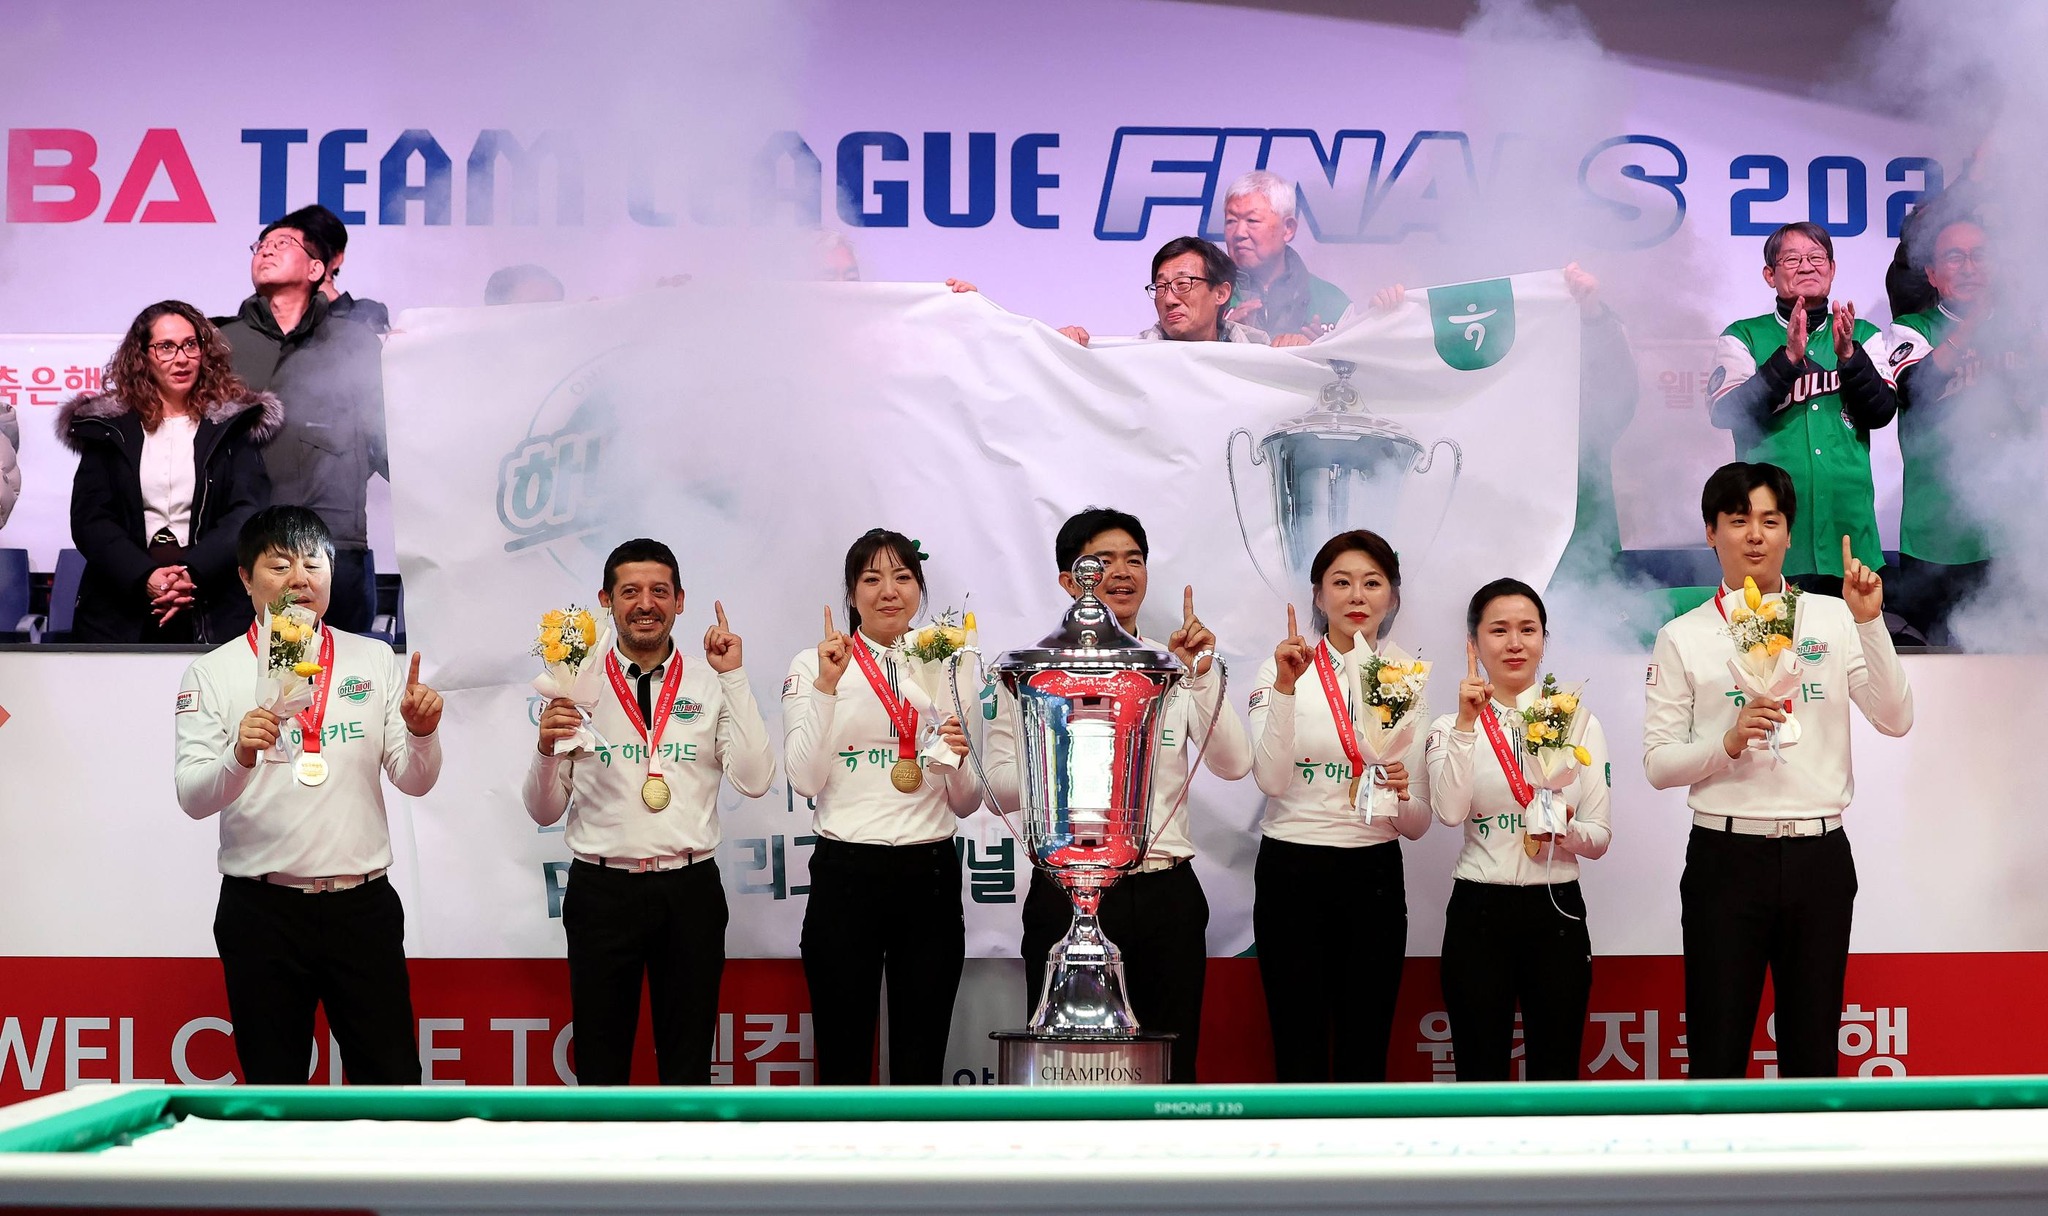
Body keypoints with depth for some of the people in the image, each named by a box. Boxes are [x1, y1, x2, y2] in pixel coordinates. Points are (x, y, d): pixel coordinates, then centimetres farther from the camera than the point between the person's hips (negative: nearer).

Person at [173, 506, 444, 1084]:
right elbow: (193, 797, -7)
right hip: (261, 910, -1)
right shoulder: (212, 673, 2)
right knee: (273, 1088, 8)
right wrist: (240, 756, -27)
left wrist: (421, 732, -15)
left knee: (393, 1083, 3)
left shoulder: (376, 661, 8)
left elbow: (414, 781, 6)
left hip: (364, 905, 1)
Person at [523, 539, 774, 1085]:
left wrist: (733, 677, -10)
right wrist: (547, 747, -16)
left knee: (688, 1060, 11)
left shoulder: (711, 686, 4)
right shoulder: (577, 686, 2)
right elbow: (544, 811, 3)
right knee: (600, 1060, 9)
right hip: (602, 890, 0)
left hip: (690, 890, 1)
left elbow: (755, 781, -10)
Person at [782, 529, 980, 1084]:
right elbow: (806, 779, -8)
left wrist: (960, 758, -6)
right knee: (843, 1058, 1)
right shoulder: (814, 665, 4)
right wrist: (827, 684, -13)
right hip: (846, 874, -3)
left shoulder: (945, 671, 13)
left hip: (931, 875, 3)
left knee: (922, 1059, 6)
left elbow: (965, 804, 15)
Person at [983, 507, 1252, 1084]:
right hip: (1067, 897, -2)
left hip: (1165, 893, 2)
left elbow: (1234, 765, -3)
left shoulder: (1178, 666, 10)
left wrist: (1202, 675, -13)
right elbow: (1000, 786, -2)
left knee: (1169, 1067, 7)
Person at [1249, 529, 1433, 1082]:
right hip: (1292, 872, -3)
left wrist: (1400, 794, -15)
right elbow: (1270, 779, -16)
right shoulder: (1284, 667, -1)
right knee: (1299, 1050, -1)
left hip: (1373, 876, 3)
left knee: (1365, 1053, 4)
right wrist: (1285, 687, -23)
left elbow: (1416, 824, 7)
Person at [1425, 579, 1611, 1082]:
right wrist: (1466, 722, -19)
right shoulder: (1450, 725, 3)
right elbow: (1450, 811, -16)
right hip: (1478, 912, -1)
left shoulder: (1578, 720, 6)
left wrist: (1567, 829, -16)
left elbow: (1601, 837, 5)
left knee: (1555, 1072, 5)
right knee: (1481, 1073, 4)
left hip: (1557, 912, 1)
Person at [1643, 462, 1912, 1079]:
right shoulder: (1683, 638, 3)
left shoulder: (1833, 618, 7)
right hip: (1727, 858, -2)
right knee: (1717, 1051, 2)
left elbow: (1895, 720, -1)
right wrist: (1729, 742, -18)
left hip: (1820, 858, 2)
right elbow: (1658, 764, 0)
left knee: (1814, 1049, 10)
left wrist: (1869, 621, -11)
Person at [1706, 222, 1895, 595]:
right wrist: (1789, 357, -18)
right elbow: (1724, 412, -8)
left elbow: (1882, 411, 0)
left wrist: (1848, 354, -15)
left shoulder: (1863, 336, 13)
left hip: (1848, 524, 2)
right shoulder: (1744, 337, 7)